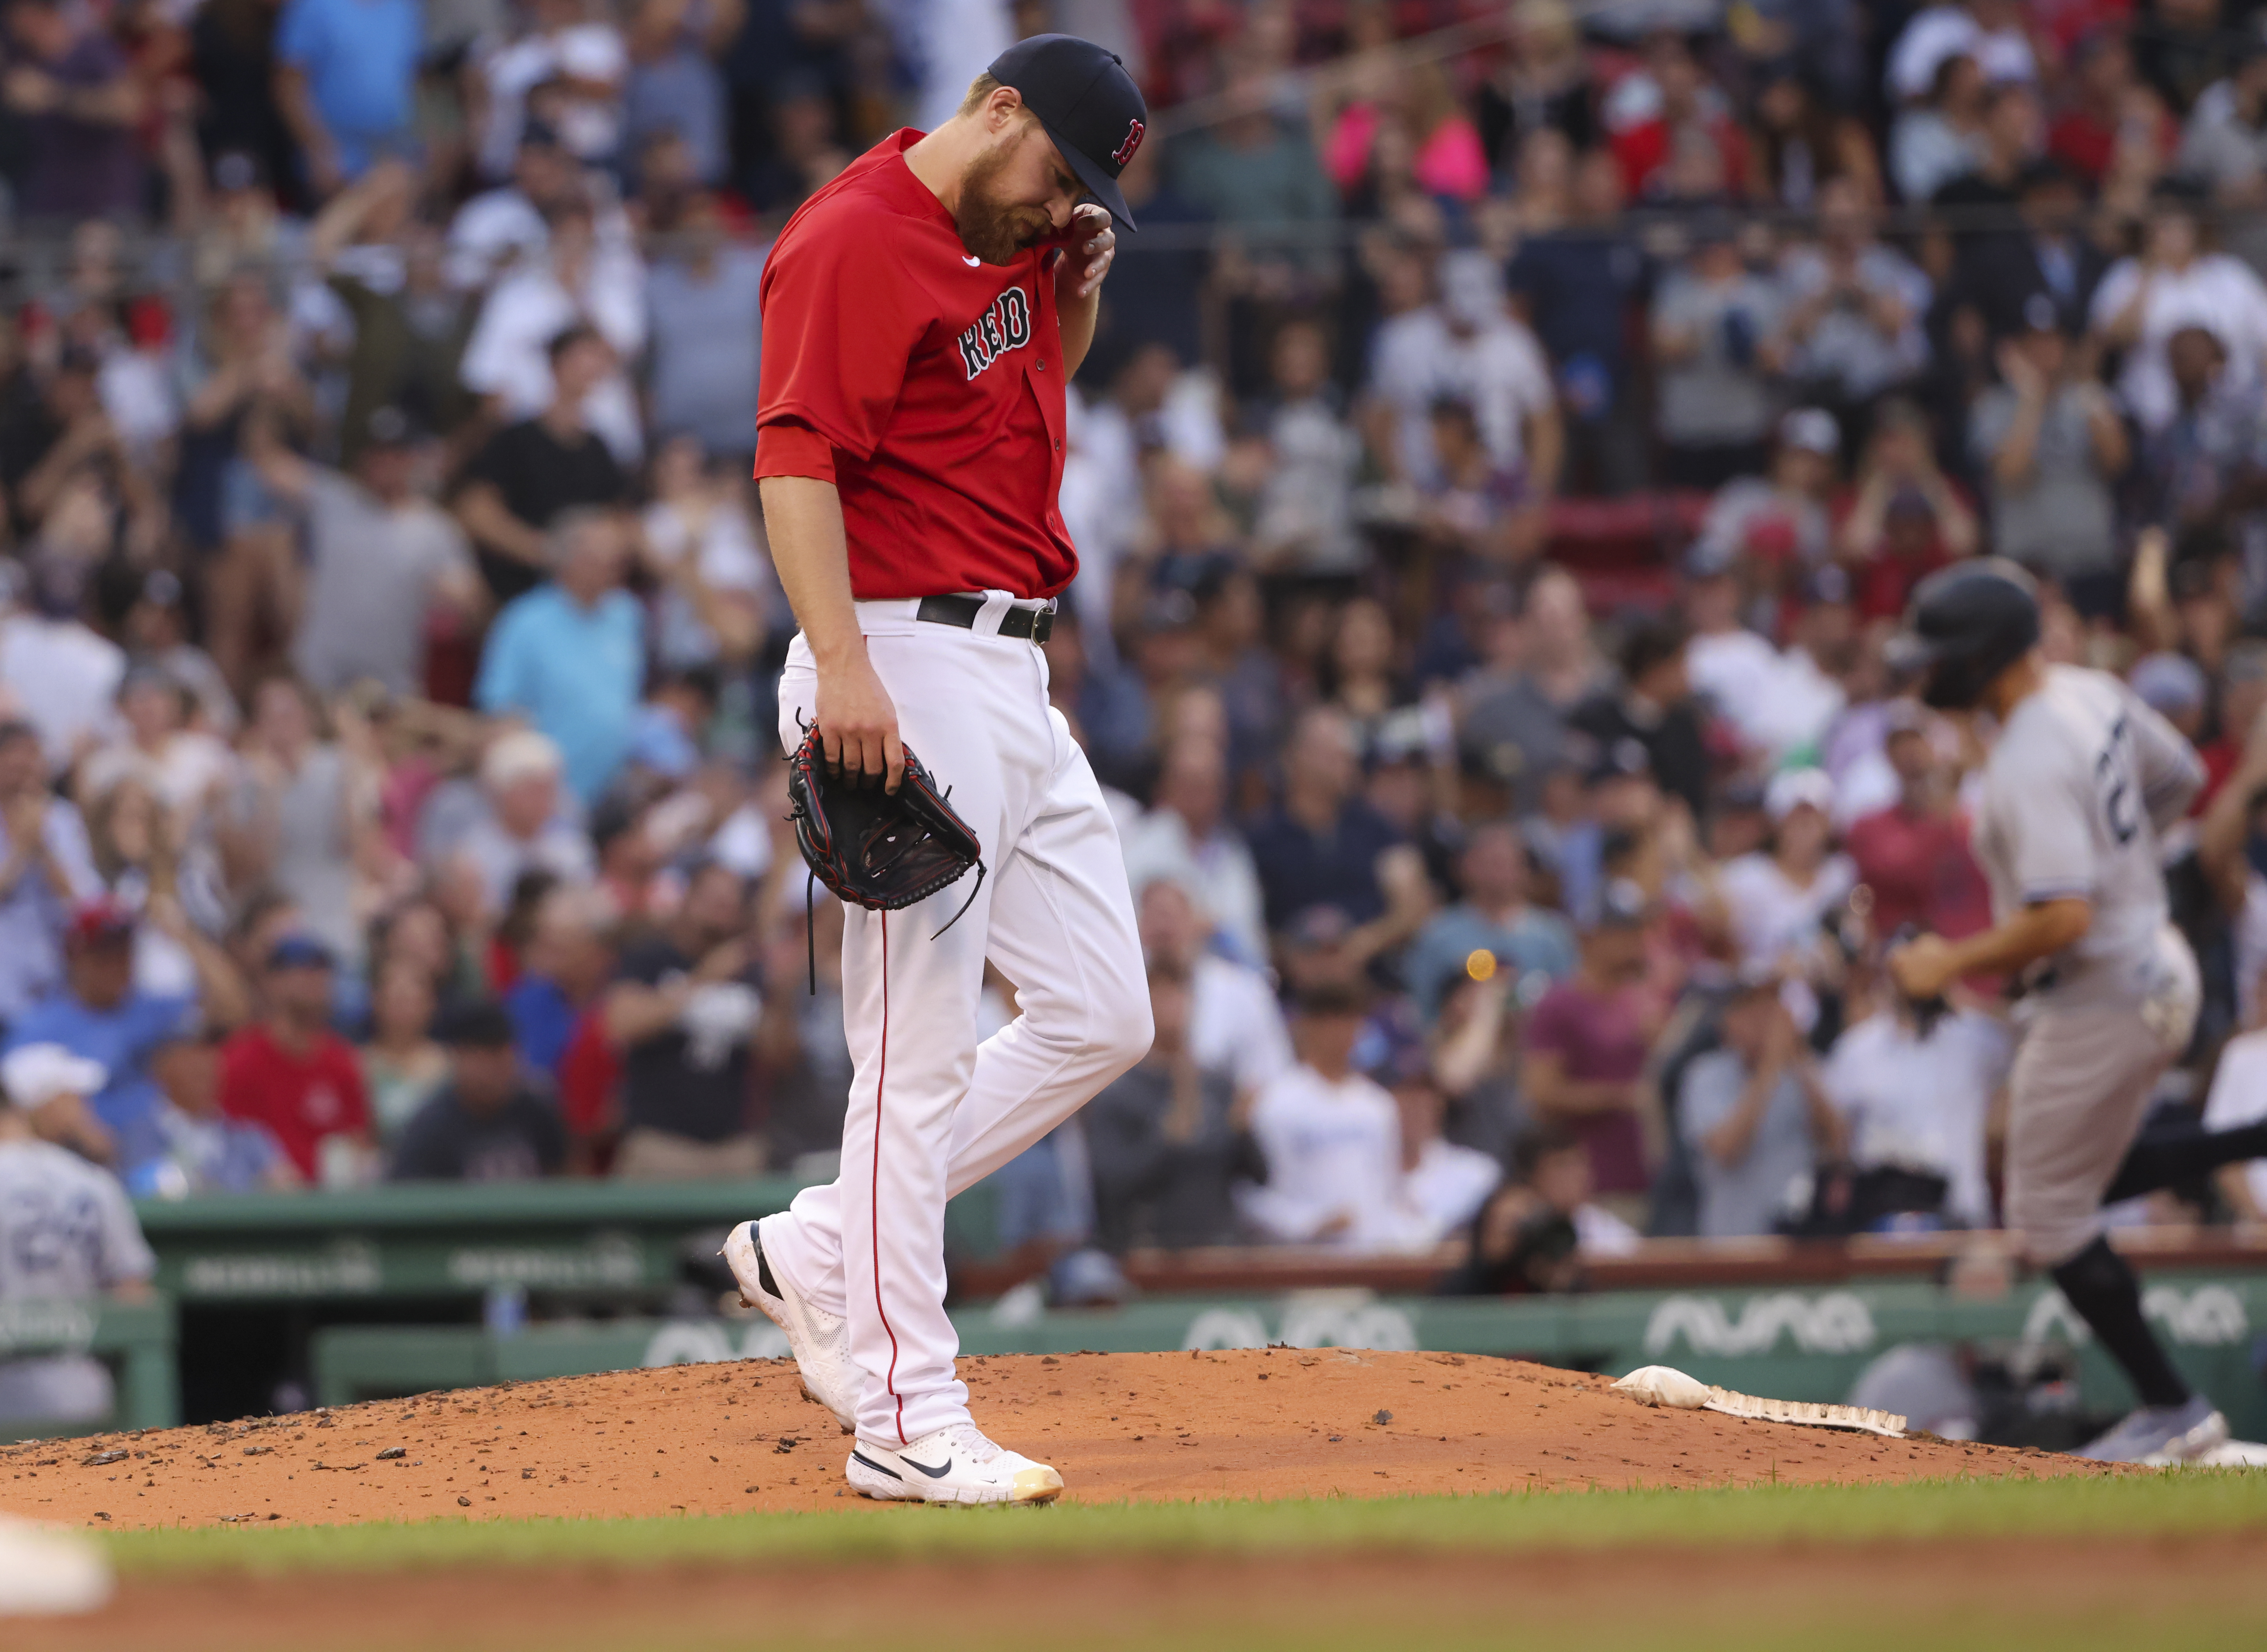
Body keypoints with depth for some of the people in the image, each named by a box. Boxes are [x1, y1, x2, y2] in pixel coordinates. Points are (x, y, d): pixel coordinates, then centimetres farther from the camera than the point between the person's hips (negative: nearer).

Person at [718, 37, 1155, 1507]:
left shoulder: (1007, 237, 16)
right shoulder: (853, 240, -12)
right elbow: (795, 454, -21)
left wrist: (1078, 286, 11)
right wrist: (840, 663, -31)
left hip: (1017, 681, 10)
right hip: (909, 667, -10)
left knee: (1102, 1017, 10)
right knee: (919, 1052, -8)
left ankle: (821, 1250, 18)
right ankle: (907, 1422, -5)